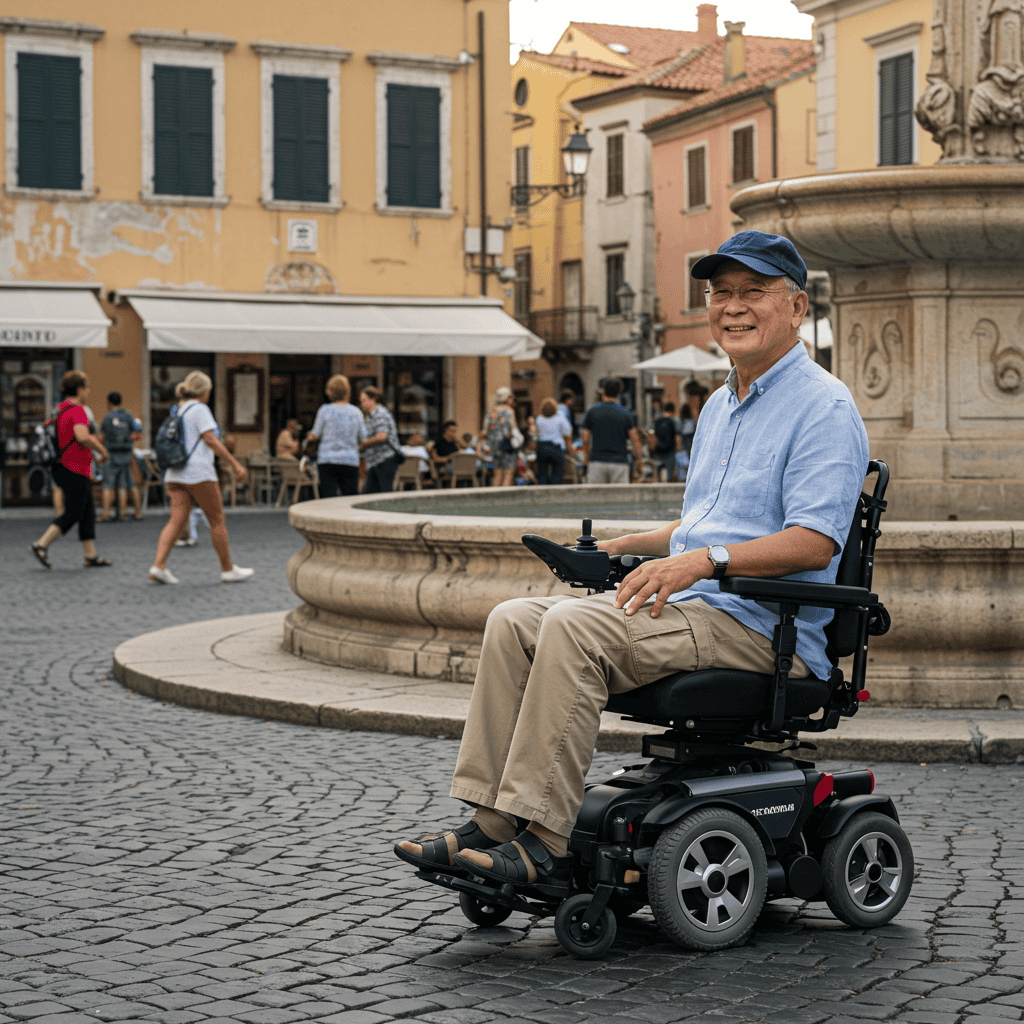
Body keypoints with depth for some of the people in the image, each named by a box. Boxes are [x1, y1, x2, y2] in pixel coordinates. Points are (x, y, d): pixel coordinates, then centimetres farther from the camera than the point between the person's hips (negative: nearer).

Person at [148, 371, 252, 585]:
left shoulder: (177, 411, 18)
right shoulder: (199, 410, -7)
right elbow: (211, 440, -16)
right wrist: (236, 464, -15)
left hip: (175, 475, 8)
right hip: (198, 473, -8)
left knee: (177, 520, 0)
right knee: (217, 521, 3)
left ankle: (158, 565, -15)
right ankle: (228, 570, 9)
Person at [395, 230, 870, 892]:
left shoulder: (824, 407, -8)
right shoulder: (720, 408, 22)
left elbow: (816, 540, -20)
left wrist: (705, 559, -27)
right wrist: (619, 549, 19)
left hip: (760, 626, -9)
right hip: (688, 610, 9)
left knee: (574, 628, -28)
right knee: (514, 621, -6)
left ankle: (545, 844, -27)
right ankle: (487, 824, -12)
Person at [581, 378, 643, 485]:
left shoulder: (592, 412, 2)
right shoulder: (625, 414, 4)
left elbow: (585, 439, 3)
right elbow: (635, 440, 0)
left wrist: (586, 457, 19)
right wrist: (640, 461, 9)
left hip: (597, 460, 0)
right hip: (619, 461, 0)